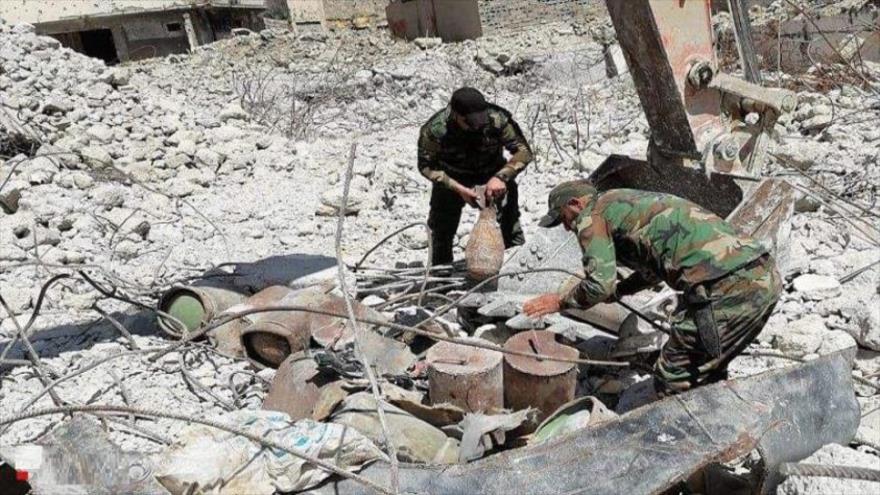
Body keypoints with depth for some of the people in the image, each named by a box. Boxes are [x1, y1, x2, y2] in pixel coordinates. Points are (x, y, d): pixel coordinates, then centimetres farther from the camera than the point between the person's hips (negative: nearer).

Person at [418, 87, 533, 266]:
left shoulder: (497, 119, -32)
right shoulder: (435, 130, -32)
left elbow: (523, 151, -23)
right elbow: (426, 166, -20)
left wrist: (501, 177, -40)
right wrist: (459, 189, -30)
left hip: (492, 173, 1)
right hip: (452, 178, 0)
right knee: (443, 226, 8)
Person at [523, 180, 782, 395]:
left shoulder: (592, 214, 2)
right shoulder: (630, 202, 29)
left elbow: (600, 283, -8)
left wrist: (561, 301, 9)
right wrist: (617, 290, 46)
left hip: (727, 286, -9)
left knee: (673, 383, 3)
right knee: (707, 374, 26)